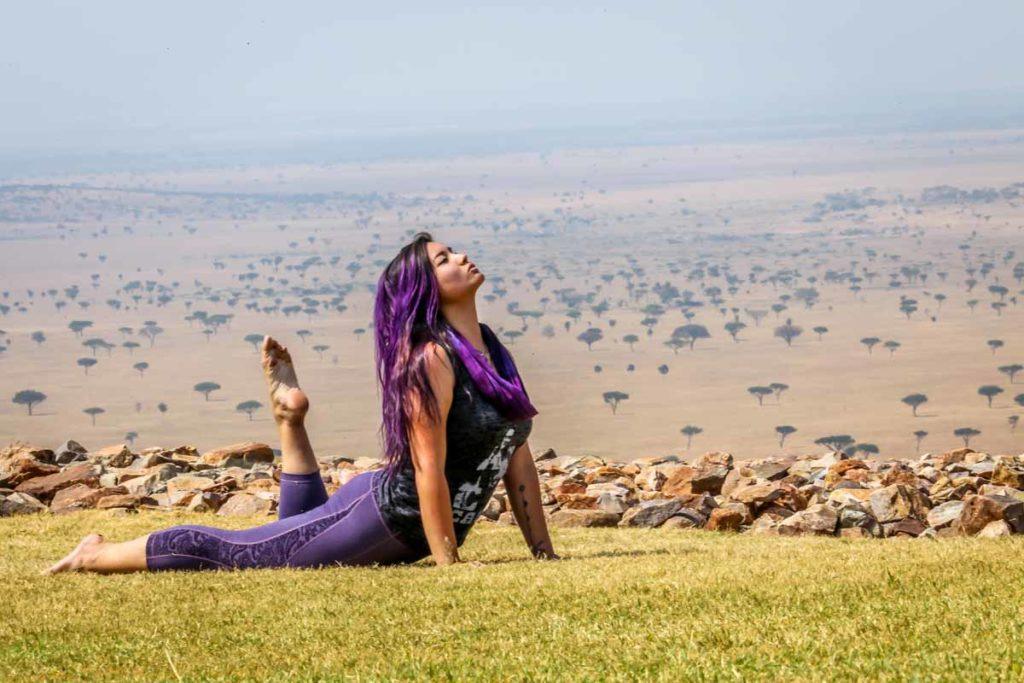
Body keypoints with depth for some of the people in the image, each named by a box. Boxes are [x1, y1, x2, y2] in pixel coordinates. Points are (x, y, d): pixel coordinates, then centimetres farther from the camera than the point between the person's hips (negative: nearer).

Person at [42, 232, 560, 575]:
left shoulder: (490, 346, 5)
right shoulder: (431, 359, -22)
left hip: (412, 534, 9)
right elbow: (429, 469, -25)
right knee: (235, 551, -1)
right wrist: (446, 562, -25)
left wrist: (543, 550, 4)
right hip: (390, 510, -9)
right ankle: (96, 556, 11)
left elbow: (517, 453, 8)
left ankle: (290, 417, 41)